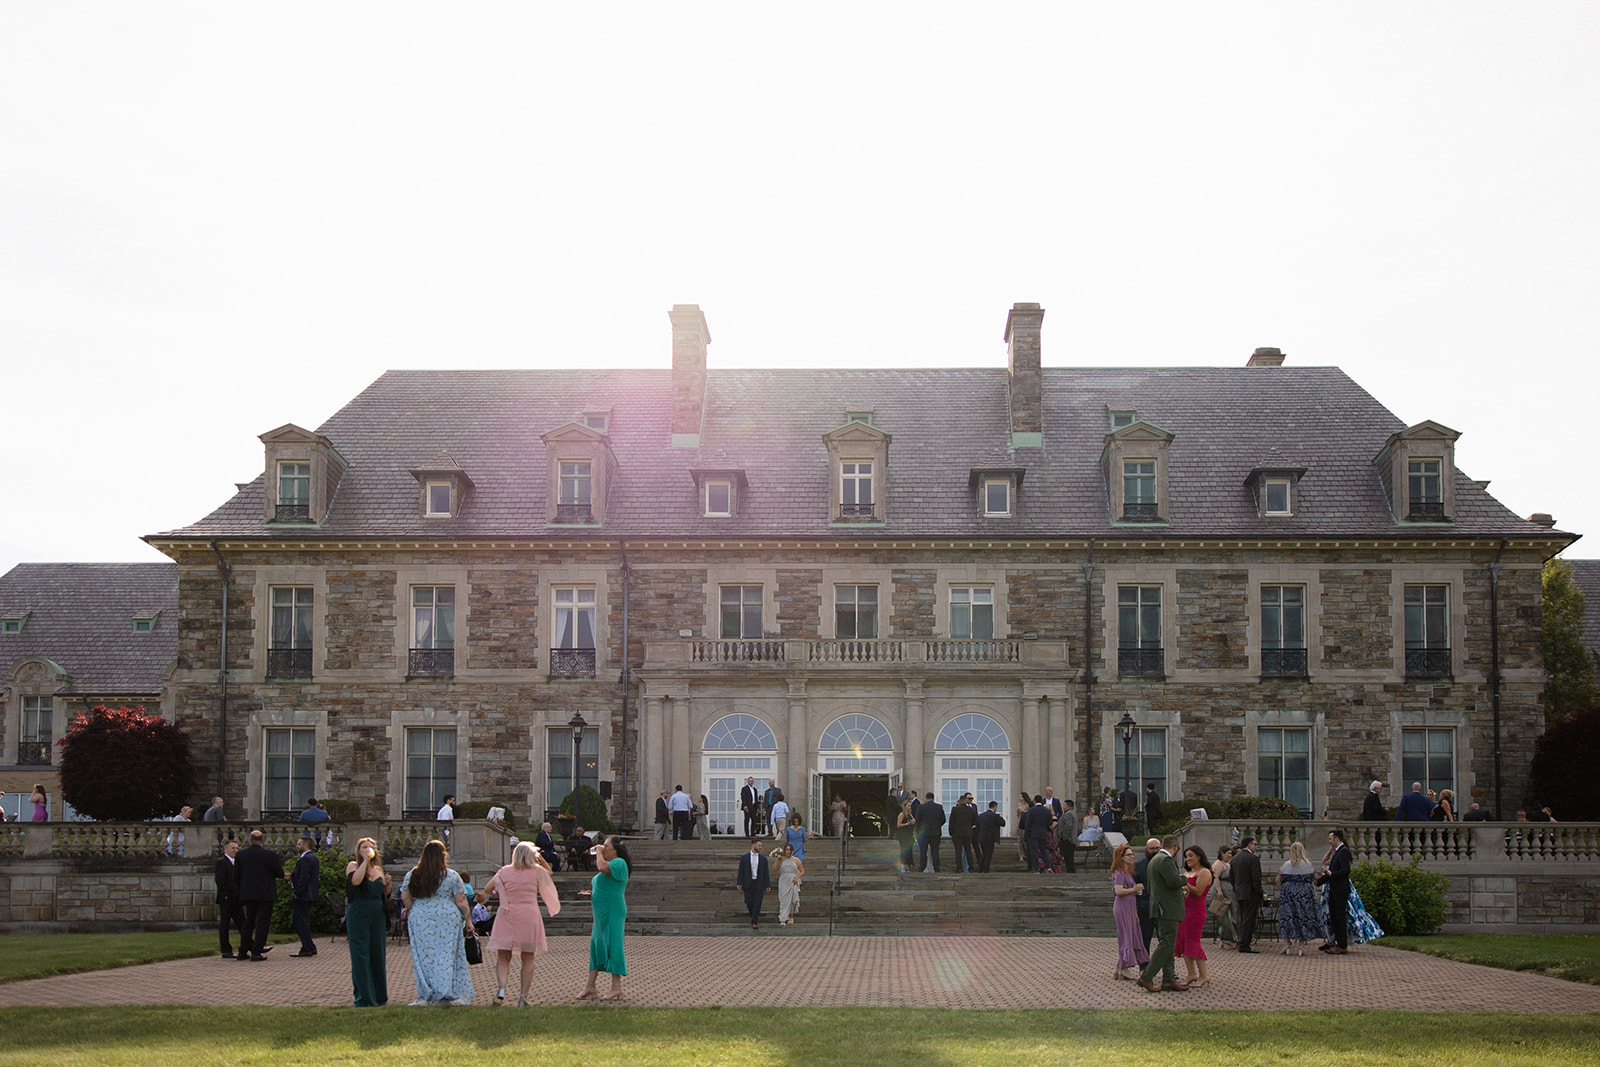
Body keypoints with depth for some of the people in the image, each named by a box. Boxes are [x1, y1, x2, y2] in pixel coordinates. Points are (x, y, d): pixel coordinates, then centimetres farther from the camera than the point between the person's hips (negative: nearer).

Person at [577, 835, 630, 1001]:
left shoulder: (619, 863, -10)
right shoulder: (610, 865, 22)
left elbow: (603, 867, -30)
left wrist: (599, 852, -15)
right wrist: (591, 894, 13)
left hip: (612, 912, -10)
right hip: (601, 912, 10)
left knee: (612, 946, -8)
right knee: (596, 946, 9)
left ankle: (617, 988, -5)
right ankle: (590, 988, 12)